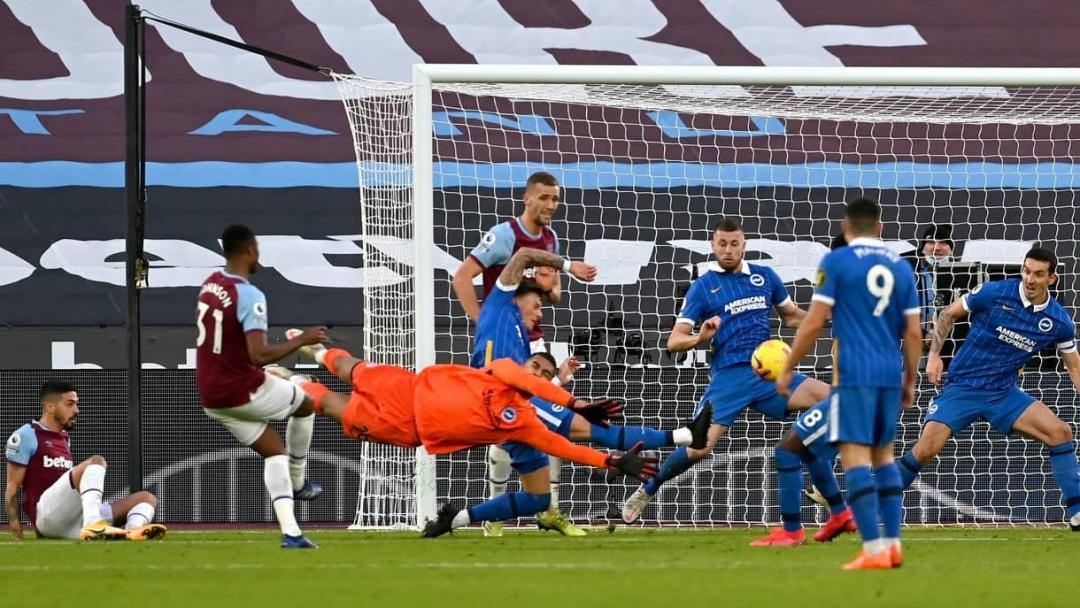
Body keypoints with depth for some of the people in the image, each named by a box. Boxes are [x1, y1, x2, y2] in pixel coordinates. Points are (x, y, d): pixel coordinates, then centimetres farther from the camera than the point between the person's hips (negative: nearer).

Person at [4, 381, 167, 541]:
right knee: (96, 461, -26)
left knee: (146, 498, -1)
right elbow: (12, 487, -2)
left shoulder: (65, 439, 27)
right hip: (45, 514, -8)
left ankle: (133, 532, -39)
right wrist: (16, 535, -10)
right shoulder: (26, 435, 3)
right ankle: (93, 525, -52)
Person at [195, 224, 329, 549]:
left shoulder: (209, 285, 3)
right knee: (305, 404, 22)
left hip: (210, 397, 7)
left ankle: (290, 531, 1)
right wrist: (301, 341, -19)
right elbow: (259, 355, -30)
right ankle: (297, 483, 31)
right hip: (244, 392, -7)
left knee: (273, 450, 14)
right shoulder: (249, 295, -23)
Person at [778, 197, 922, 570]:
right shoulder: (900, 267, 12)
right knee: (883, 454, 17)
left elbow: (815, 322, -6)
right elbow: (913, 333, 11)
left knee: (855, 455, -7)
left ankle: (874, 550, -14)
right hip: (890, 374, 5)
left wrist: (788, 369, 2)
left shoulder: (836, 262, -3)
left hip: (853, 373, -5)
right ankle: (893, 545, 13)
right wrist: (910, 381, 21)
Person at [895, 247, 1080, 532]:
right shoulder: (994, 293, -13)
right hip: (961, 388, -3)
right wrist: (934, 355, -9)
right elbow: (949, 314, 0)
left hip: (1004, 393, 3)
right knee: (926, 449, -18)